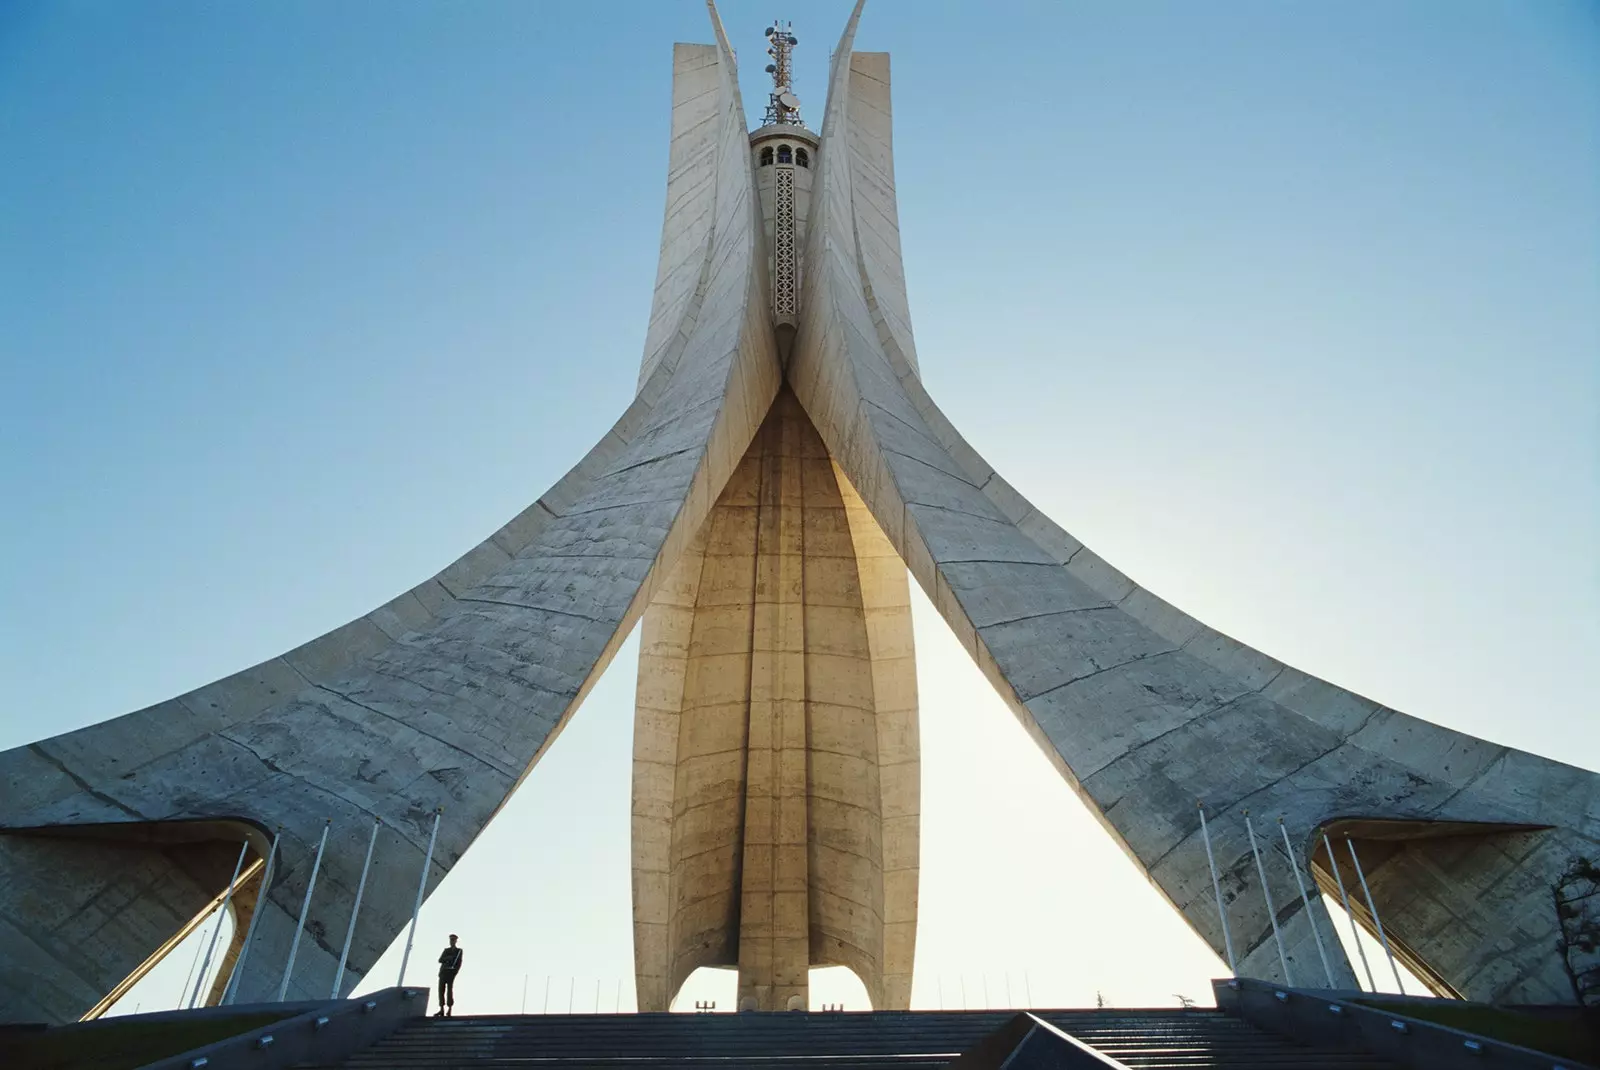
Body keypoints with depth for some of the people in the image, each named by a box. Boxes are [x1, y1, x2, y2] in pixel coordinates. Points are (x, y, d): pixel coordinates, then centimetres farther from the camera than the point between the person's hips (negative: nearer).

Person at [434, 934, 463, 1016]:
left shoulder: (459, 951, 12)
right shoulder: (446, 950, 22)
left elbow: (459, 963, 2)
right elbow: (440, 960, 10)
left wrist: (456, 972, -13)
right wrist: (448, 958, -10)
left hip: (451, 972, -4)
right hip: (443, 972, 4)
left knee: (449, 990, -13)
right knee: (441, 990, -4)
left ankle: (449, 1010, -12)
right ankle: (441, 1010, -1)